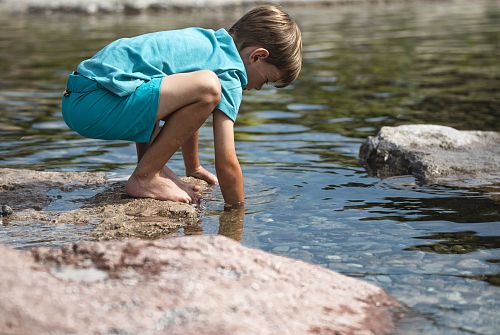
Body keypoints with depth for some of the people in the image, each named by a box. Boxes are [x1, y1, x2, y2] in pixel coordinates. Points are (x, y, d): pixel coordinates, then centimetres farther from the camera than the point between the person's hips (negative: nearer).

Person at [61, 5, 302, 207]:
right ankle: (144, 178, -10)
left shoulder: (205, 40, 22)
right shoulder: (229, 74, -5)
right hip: (95, 106, -10)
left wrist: (194, 169, 47)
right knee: (206, 87, -23)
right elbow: (226, 163, -7)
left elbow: (186, 117, 37)